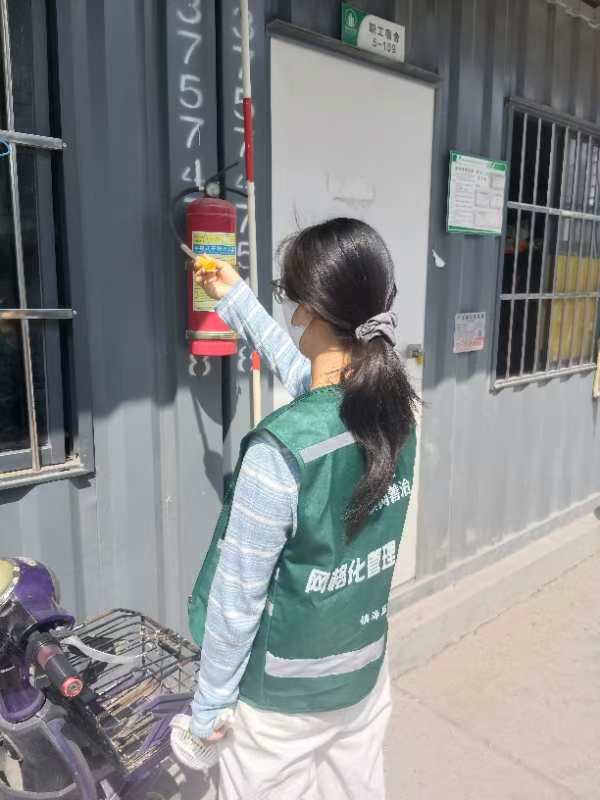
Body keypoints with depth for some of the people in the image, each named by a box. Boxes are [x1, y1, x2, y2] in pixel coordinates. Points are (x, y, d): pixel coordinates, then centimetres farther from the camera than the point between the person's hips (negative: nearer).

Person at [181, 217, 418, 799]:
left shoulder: (279, 450, -31)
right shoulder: (398, 408, -11)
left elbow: (238, 598, -21)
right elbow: (304, 374, 7)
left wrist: (209, 704, -4)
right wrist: (237, 300, 18)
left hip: (283, 697, -5)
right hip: (365, 673, 6)